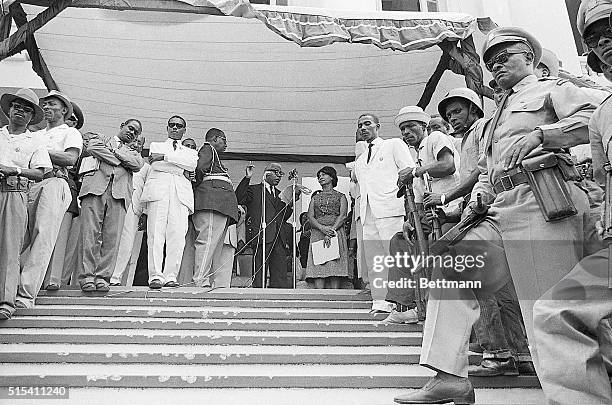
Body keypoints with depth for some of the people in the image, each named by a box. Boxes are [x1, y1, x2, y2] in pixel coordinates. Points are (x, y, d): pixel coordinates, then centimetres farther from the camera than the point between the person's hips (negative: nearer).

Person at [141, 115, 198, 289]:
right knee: (156, 232, -14)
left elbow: (193, 164, 4)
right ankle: (155, 276, -17)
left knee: (177, 234, -14)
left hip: (181, 192, 1)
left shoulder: (190, 151, 30)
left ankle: (170, 276, -14)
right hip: (159, 188, -1)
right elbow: (155, 165, 7)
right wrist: (181, 168, 4)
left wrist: (164, 157, -2)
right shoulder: (155, 146, 28)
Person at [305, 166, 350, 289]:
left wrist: (331, 231, -15)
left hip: (336, 233, -2)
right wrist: (322, 228, -11)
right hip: (317, 234, 2)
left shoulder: (340, 196, 17)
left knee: (335, 269, -13)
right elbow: (310, 218, 9)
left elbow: (343, 216, 1)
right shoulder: (315, 198, 24)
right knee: (318, 270, -12)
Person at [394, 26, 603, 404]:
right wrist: (474, 203, 13)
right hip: (503, 210, 8)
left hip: (543, 200, -8)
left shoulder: (551, 88, 13)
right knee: (451, 261, -3)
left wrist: (539, 135, -14)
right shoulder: (498, 115, 34)